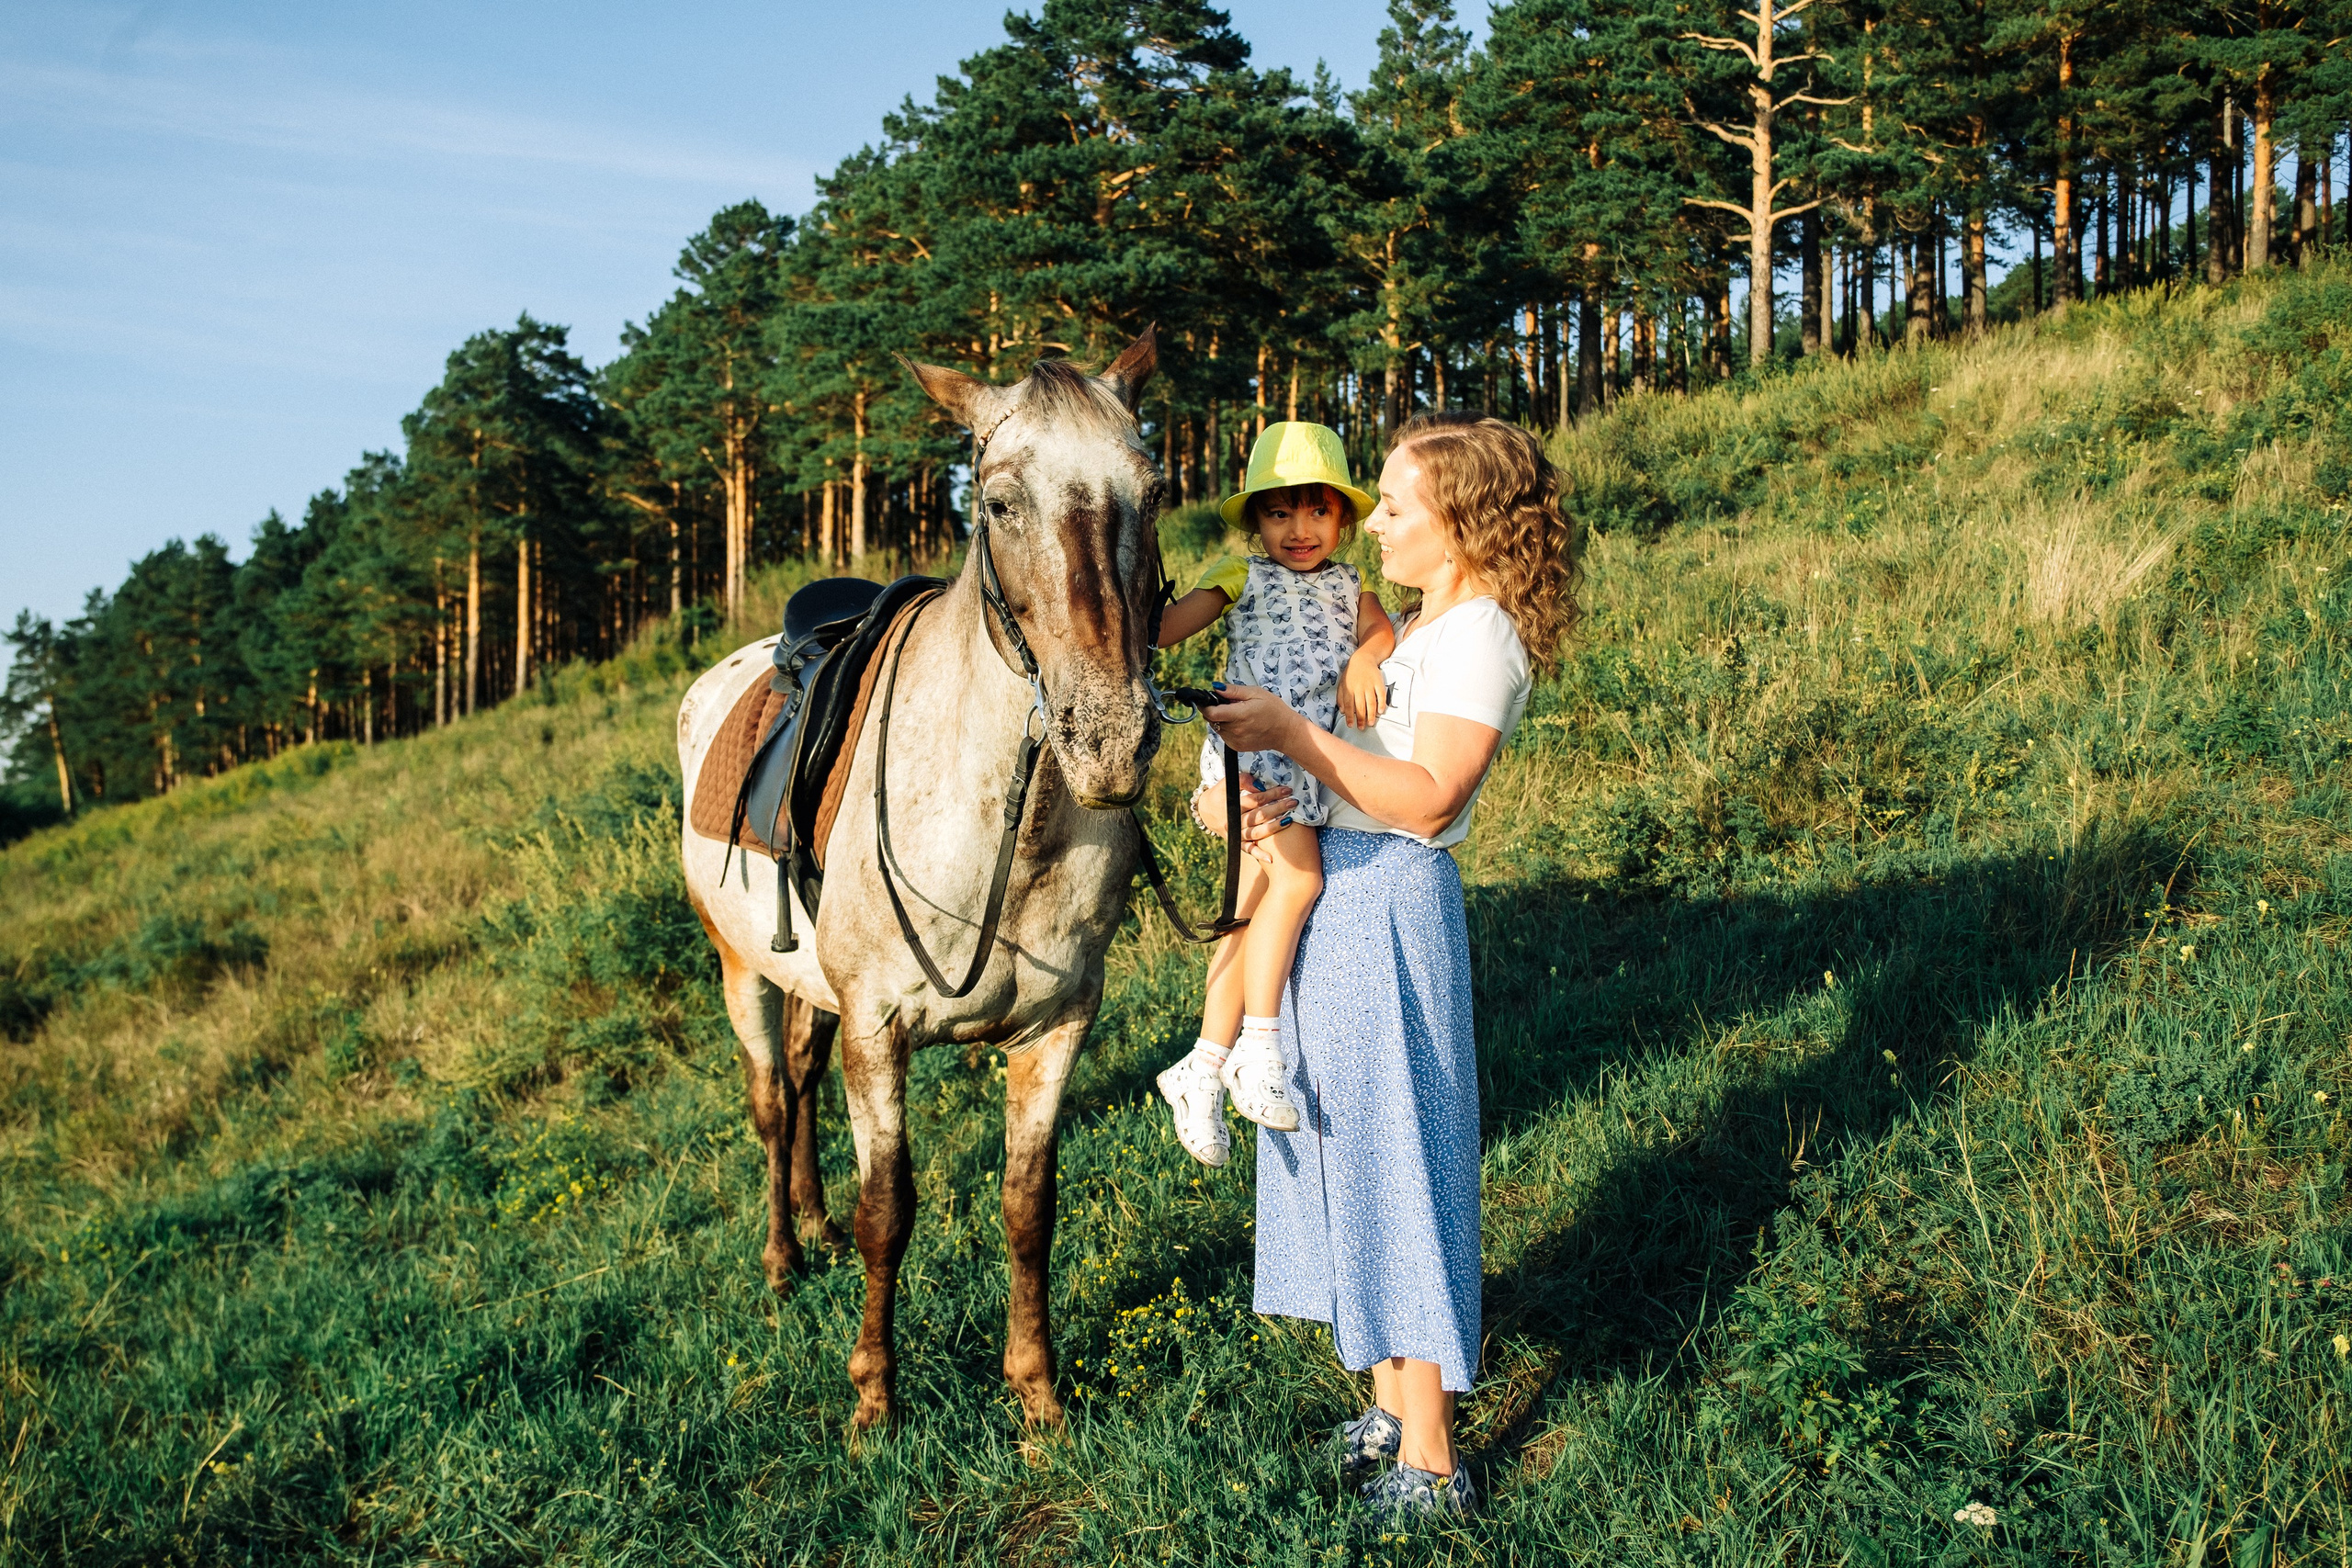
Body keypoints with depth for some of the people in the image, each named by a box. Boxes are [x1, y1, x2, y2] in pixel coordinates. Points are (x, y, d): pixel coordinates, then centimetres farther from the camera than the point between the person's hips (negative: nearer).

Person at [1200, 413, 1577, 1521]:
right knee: (1347, 1146, 15)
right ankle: (1391, 1406, 28)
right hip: (1331, 889, 10)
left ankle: (1429, 1467, 7)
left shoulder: (1481, 636, -13)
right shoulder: (1417, 628, 15)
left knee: (1396, 1158, -4)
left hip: (1391, 901, -10)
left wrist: (1292, 734, -26)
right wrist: (1284, 799, -4)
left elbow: (1429, 798, -24)